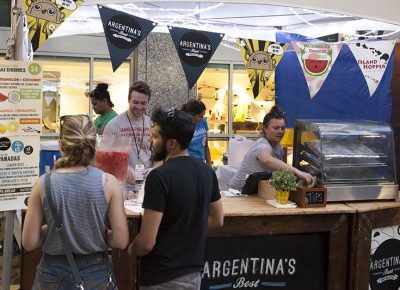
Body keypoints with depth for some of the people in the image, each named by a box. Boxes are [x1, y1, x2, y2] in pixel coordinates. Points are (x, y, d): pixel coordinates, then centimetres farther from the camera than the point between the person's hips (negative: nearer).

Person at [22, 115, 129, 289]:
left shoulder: (43, 184, -12)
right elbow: (121, 241, -12)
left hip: (54, 274, 1)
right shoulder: (108, 182, -13)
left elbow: (29, 243, -7)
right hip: (95, 272, 0)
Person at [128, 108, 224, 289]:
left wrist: (130, 250, -3)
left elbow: (147, 242, -22)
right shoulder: (206, 171, -1)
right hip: (194, 272, 7)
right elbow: (218, 220, 12)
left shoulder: (159, 177, -22)